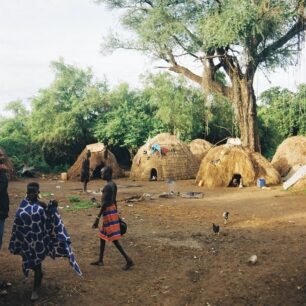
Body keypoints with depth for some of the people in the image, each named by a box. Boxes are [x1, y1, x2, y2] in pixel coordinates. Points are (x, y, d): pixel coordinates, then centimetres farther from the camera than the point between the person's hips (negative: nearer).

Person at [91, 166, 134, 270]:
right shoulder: (113, 185, 9)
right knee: (102, 236, 18)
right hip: (113, 211, 10)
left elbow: (105, 204, -23)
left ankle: (128, 260, -4)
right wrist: (116, 214, 21)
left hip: (108, 213, -10)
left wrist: (97, 218, -20)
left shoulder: (108, 186, -21)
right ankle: (100, 260, 29)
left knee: (113, 238, -5)